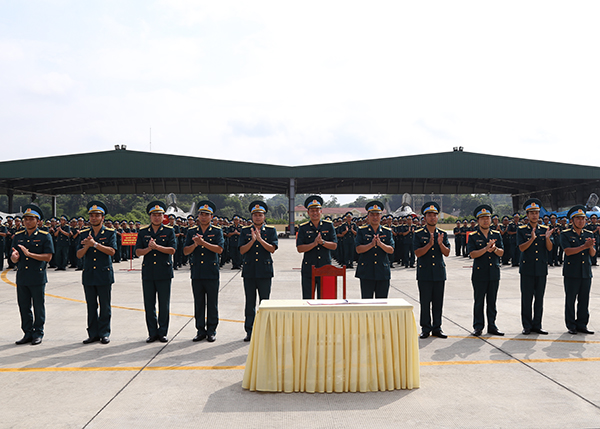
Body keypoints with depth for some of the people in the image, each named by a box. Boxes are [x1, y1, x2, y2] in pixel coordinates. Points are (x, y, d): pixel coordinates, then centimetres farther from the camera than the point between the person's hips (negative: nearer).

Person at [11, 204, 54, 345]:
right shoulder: (17, 237, 10)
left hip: (38, 278, -4)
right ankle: (28, 333, 20)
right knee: (24, 307, 9)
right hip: (21, 278, 4)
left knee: (38, 307, 2)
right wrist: (15, 257, -15)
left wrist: (29, 254, -20)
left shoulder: (45, 236, -3)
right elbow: (14, 260, 10)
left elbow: (48, 257, -11)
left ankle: (38, 334, 13)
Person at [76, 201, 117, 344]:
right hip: (88, 275, 3)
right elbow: (79, 255, 4)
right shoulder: (83, 234, 10)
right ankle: (93, 334, 14)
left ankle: (104, 333, 10)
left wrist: (95, 244, -19)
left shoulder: (110, 233, 2)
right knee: (91, 306, 6)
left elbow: (112, 251, -12)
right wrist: (86, 246, -16)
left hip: (104, 275, -3)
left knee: (104, 306, 1)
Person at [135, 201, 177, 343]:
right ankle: (152, 333, 14)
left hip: (164, 272, -2)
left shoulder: (169, 231, 3)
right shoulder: (143, 232, 9)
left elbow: (172, 250, -7)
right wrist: (148, 249, -15)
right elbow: (138, 252, 4)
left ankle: (162, 332, 12)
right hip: (147, 272, 2)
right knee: (149, 304, 5)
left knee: (164, 304, 2)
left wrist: (156, 246, -17)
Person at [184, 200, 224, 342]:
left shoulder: (217, 231, 2)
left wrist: (203, 242, -18)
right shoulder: (191, 232, 10)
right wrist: (195, 244, -15)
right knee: (198, 303, 7)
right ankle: (200, 330, 16)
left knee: (212, 304, 2)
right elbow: (186, 251, 4)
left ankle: (211, 331, 12)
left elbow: (219, 249, -11)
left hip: (212, 273, -2)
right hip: (196, 273, 3)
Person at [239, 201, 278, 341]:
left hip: (265, 271, -1)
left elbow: (272, 249, -6)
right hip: (249, 270, 1)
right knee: (250, 303, 5)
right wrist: (252, 240, -16)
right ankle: (249, 331, 12)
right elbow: (242, 250, -1)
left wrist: (260, 239, -17)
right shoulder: (245, 231, 8)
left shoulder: (271, 230, 5)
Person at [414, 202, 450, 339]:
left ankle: (437, 328, 15)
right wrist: (430, 244, -21)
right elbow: (417, 253, -8)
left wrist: (440, 244, -17)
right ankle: (425, 329, 9)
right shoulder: (418, 234, 0)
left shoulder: (442, 234, 10)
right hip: (424, 273, -3)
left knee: (438, 302, 6)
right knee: (425, 302, 0)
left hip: (439, 272, 3)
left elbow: (447, 253, 3)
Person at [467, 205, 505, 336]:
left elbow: (501, 253, 3)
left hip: (494, 273, 3)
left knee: (492, 301, 8)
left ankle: (492, 326, 16)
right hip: (479, 273, -3)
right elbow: (472, 254, -11)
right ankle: (478, 327, 10)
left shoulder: (497, 235, 10)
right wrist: (486, 248, -22)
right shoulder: (473, 236, -1)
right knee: (479, 301, 2)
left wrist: (494, 248, -18)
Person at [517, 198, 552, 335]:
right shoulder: (521, 230, 1)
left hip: (541, 268, 3)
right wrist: (532, 238, -25)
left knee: (539, 298, 7)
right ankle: (527, 326, 9)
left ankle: (537, 325, 16)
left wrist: (547, 238, -20)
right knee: (527, 298, 0)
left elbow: (550, 248, 0)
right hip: (527, 268, -3)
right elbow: (521, 248, -10)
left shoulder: (545, 229, 9)